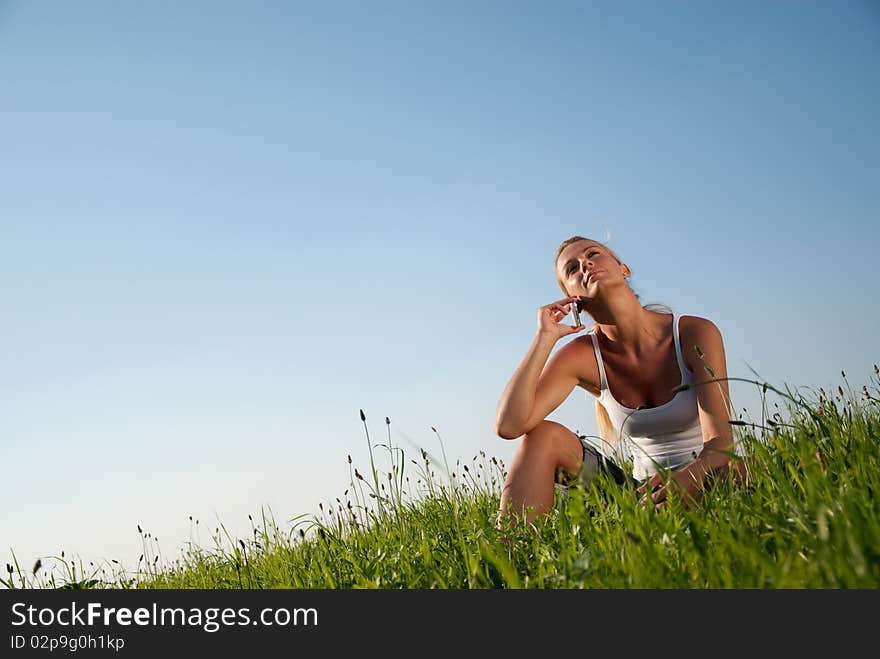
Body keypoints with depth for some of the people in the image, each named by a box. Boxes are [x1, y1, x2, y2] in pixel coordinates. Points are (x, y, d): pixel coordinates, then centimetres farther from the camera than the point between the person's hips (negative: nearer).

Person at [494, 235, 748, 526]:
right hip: (648, 489, 3)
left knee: (727, 468, -39)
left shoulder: (696, 333, -14)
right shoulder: (583, 355, -7)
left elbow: (720, 442, -23)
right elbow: (508, 425, -20)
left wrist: (686, 479, -47)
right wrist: (545, 337, -19)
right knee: (543, 436, -15)